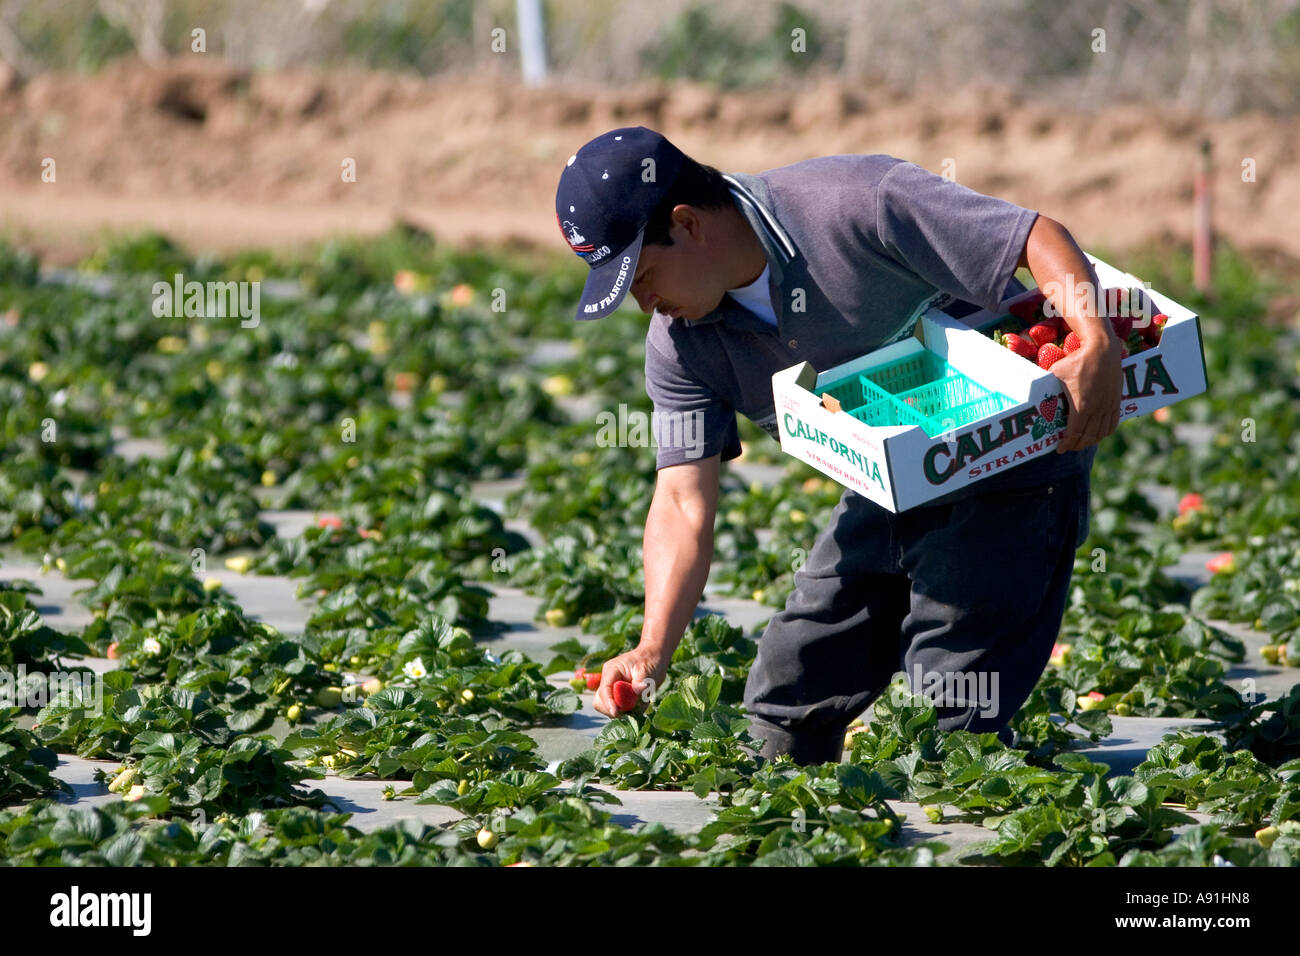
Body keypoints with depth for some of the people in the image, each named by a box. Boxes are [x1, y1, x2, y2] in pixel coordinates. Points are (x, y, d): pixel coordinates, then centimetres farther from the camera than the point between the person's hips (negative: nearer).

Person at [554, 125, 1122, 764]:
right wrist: (652, 650, -24)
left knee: (949, 721, -15)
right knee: (784, 708, 11)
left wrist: (1098, 347, -44)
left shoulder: (853, 205, -27)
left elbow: (1040, 239, -27)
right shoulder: (680, 343, -7)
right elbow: (683, 502, -10)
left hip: (1005, 485, -7)